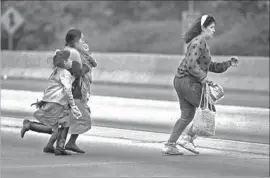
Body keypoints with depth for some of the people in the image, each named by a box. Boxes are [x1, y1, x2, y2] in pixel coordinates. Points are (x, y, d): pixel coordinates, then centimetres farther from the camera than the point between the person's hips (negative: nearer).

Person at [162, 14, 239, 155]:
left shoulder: (203, 43, 20)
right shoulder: (199, 42, -14)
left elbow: (212, 67, 23)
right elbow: (190, 64, -26)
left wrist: (229, 63, 12)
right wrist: (203, 77, -18)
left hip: (181, 81, 10)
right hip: (188, 82, -10)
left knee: (187, 116, 15)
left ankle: (169, 145, 13)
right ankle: (189, 140, 0)